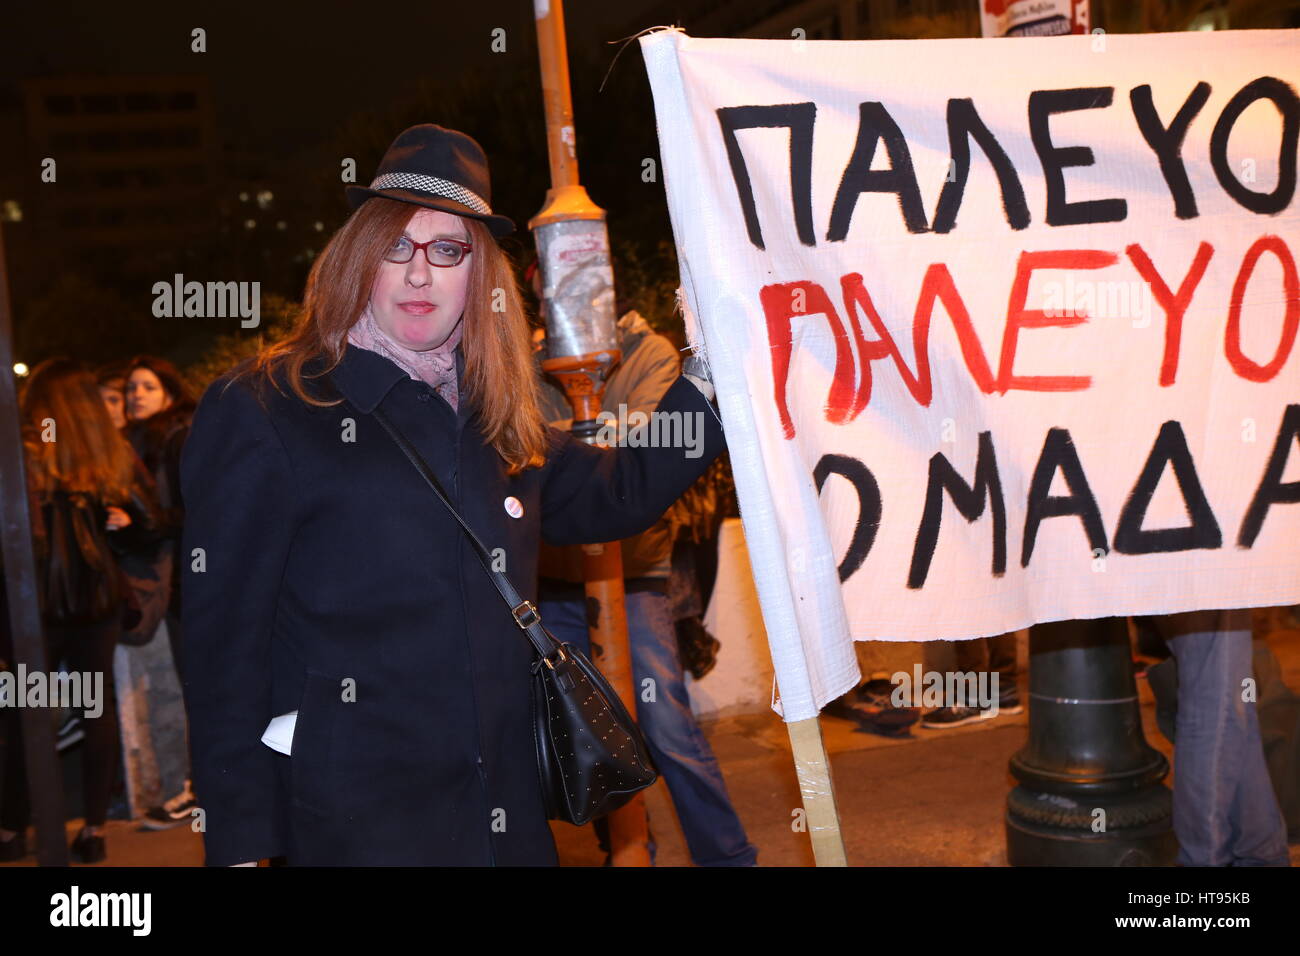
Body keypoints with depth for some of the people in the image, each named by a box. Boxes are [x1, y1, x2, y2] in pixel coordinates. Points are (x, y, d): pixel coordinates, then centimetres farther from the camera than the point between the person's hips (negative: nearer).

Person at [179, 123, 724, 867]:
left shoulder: (499, 420, 9)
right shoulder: (260, 414, -9)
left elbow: (616, 494, 18)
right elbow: (224, 645, -9)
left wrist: (707, 379, 7)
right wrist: (240, 845, -10)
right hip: (354, 825, -5)